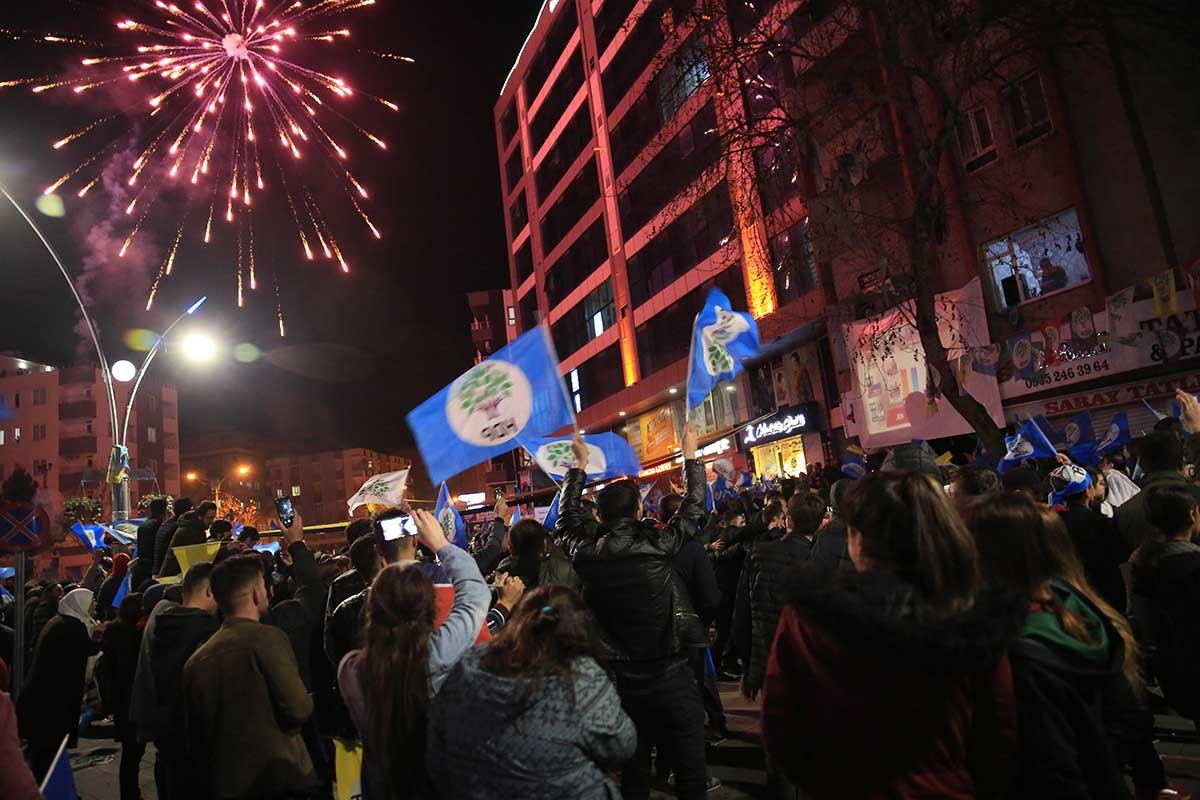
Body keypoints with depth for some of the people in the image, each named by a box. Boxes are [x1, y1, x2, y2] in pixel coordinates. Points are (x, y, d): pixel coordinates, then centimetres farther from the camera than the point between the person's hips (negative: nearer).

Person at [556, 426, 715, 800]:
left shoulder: (585, 553, -6)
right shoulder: (658, 545, -14)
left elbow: (567, 516, 14)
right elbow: (694, 507, 1)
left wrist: (579, 465, 23)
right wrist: (690, 455, 13)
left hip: (620, 678, 4)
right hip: (668, 674, -3)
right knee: (689, 768, 9)